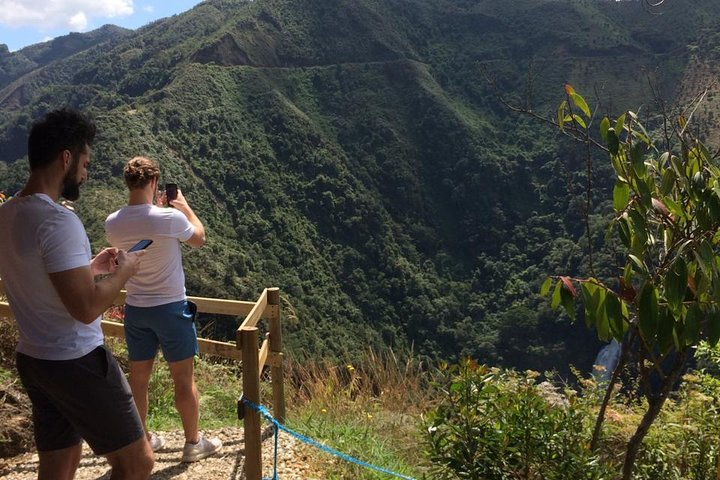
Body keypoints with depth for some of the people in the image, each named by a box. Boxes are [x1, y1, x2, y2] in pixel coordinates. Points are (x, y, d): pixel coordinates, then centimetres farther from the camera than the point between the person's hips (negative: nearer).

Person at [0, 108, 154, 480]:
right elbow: (86, 307, -26)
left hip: (33, 361, 9)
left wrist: (89, 266, 15)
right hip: (76, 364, -9)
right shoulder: (58, 220, -23)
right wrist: (124, 271, -10)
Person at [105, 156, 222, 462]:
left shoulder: (112, 224, -7)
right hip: (171, 309, -4)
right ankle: (193, 443, 22)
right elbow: (199, 239, 0)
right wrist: (184, 207, 11)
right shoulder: (170, 218, -21)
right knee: (183, 378, 9)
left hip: (135, 309, 5)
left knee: (138, 376, 16)